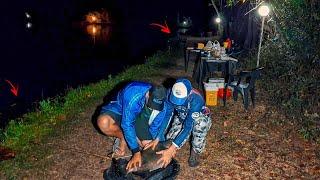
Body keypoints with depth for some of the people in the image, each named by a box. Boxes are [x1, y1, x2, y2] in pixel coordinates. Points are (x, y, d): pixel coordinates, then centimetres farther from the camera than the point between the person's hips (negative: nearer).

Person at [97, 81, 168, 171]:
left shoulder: (162, 106, -25)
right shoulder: (133, 97, -41)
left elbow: (155, 128, -12)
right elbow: (127, 125, -36)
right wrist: (136, 152, -35)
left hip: (140, 115, 3)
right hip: (120, 109, -3)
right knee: (103, 122, -36)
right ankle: (122, 137, -5)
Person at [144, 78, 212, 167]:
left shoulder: (196, 100, -40)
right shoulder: (171, 93, -28)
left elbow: (188, 127, -42)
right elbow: (166, 116, -21)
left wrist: (170, 150, -46)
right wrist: (157, 139, -30)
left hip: (201, 119, -4)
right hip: (181, 118, 4)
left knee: (200, 122, -39)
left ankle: (196, 150, -13)